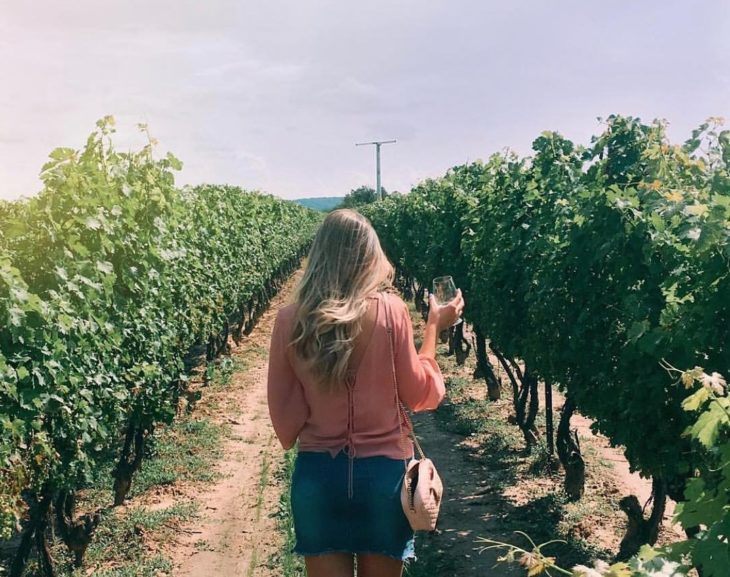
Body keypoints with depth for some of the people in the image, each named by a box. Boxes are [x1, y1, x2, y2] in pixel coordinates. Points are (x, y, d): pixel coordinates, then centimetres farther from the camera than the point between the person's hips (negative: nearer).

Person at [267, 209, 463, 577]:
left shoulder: (290, 320, -5)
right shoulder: (389, 310, -11)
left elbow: (281, 407, 2)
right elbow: (420, 396, -3)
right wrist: (434, 327, 7)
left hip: (317, 474, 1)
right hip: (385, 472, -1)